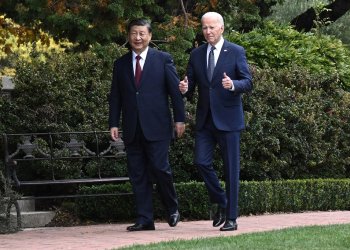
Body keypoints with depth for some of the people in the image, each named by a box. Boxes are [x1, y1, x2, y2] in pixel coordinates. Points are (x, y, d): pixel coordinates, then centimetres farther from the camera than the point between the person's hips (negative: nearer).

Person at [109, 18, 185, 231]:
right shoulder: (121, 64, 13)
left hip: (156, 126, -4)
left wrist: (180, 119, -3)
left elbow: (175, 90, 2)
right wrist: (114, 123, 5)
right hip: (132, 129, 4)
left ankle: (173, 209, 15)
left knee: (160, 168, -9)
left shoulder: (163, 60, 3)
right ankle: (145, 219, 5)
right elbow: (115, 96, 13)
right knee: (138, 174, 2)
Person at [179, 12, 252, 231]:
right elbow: (190, 86, 12)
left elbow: (248, 83, -7)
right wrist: (185, 89, -12)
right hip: (205, 119, 4)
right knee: (202, 162, -6)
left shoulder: (236, 52, -2)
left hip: (228, 118, -4)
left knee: (231, 168, 0)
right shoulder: (197, 54, 9)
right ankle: (221, 202, 17)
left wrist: (233, 85, -28)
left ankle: (231, 217, 6)